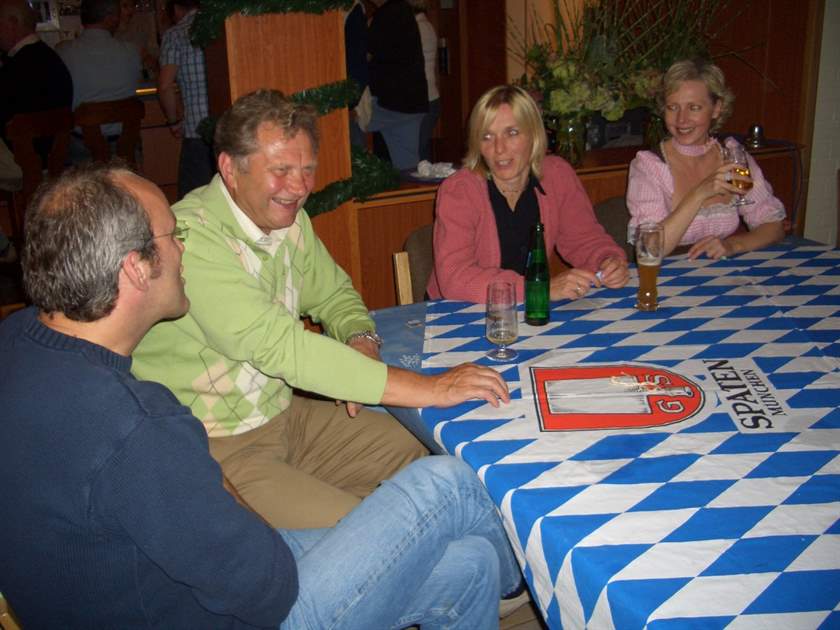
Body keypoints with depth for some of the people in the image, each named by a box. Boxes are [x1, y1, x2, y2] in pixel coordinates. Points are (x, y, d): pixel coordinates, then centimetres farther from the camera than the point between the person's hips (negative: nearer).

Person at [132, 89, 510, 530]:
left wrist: (362, 342, -10)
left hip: (282, 412, 8)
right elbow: (275, 345, -33)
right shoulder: (191, 235, -25)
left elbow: (335, 295, 16)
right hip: (215, 445, -8)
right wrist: (430, 389, -33)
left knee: (417, 454, 3)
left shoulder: (289, 220, 2)